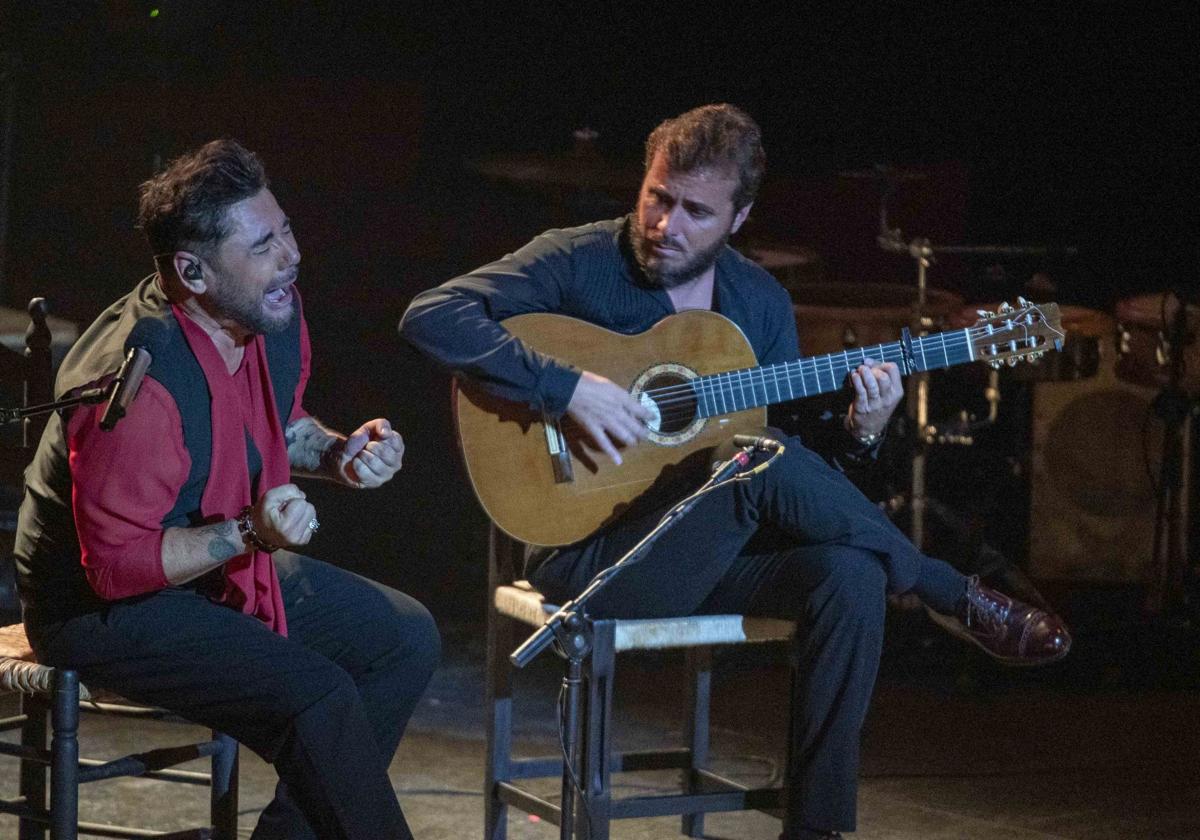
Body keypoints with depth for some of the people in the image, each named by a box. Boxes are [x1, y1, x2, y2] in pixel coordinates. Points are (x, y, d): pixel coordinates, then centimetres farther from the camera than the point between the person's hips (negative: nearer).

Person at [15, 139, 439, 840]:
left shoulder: (275, 315, -4)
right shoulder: (141, 381, -32)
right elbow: (115, 565, -26)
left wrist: (339, 454, -2)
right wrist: (247, 533, -34)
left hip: (229, 567, 10)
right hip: (105, 606, -9)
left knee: (407, 638, 4)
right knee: (316, 695, -27)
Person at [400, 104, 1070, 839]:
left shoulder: (760, 301, 9)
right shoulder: (577, 264, -7)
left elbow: (798, 455, 12)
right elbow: (430, 316, -20)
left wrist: (857, 432, -10)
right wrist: (568, 386, -28)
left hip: (706, 553, 5)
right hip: (586, 554, -5)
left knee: (849, 574, -26)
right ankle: (959, 601, -12)